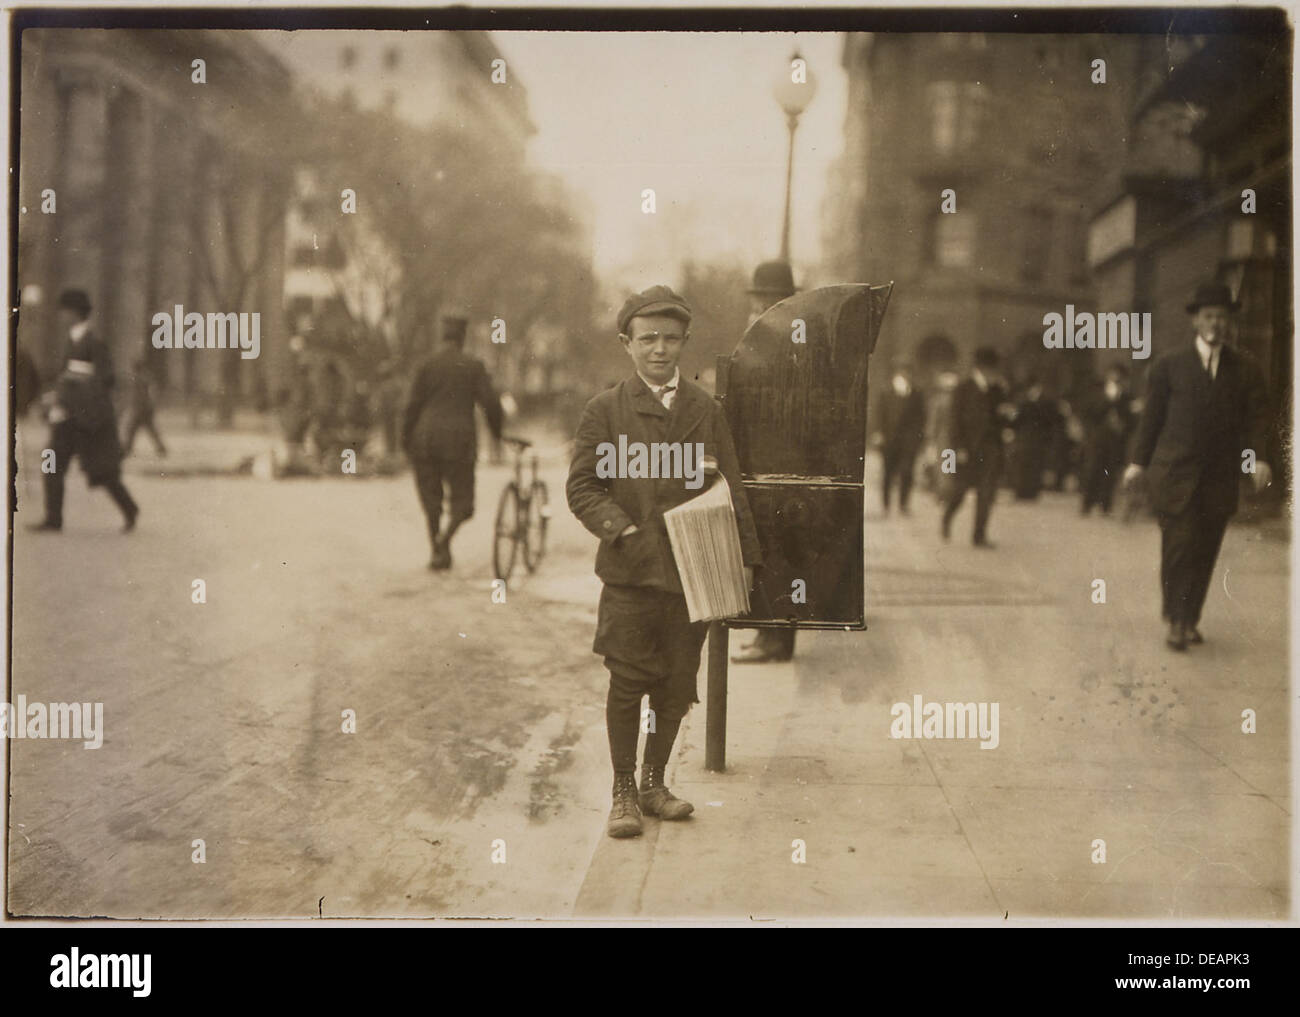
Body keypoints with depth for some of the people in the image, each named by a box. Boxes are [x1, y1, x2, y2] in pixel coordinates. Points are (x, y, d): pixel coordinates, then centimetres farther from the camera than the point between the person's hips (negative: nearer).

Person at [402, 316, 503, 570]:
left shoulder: (426, 365, 1)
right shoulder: (474, 366, 0)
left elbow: (413, 406, -2)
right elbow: (490, 403, -4)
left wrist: (405, 439, 7)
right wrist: (496, 430, 12)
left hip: (426, 437, 1)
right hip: (459, 437, -1)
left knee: (431, 497, 12)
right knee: (461, 498, 8)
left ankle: (438, 551, 13)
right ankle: (446, 535, -18)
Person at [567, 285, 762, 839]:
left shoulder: (705, 410, 11)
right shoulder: (605, 411, 3)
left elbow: (730, 490, 11)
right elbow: (582, 487, 0)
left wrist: (744, 557, 6)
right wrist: (623, 529, -15)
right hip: (630, 571, -3)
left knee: (677, 684, 8)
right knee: (627, 682, 0)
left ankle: (654, 784, 25)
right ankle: (623, 792, 14)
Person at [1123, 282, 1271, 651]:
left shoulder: (1246, 369, 9)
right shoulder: (1169, 366, 6)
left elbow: (1257, 416, 4)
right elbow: (1152, 416, 8)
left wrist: (1258, 458, -10)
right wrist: (1140, 461, 4)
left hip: (1221, 478, 2)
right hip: (1174, 474, -2)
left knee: (1205, 551, 4)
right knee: (1179, 545, -9)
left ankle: (1191, 619, 17)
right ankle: (1176, 621, 0)